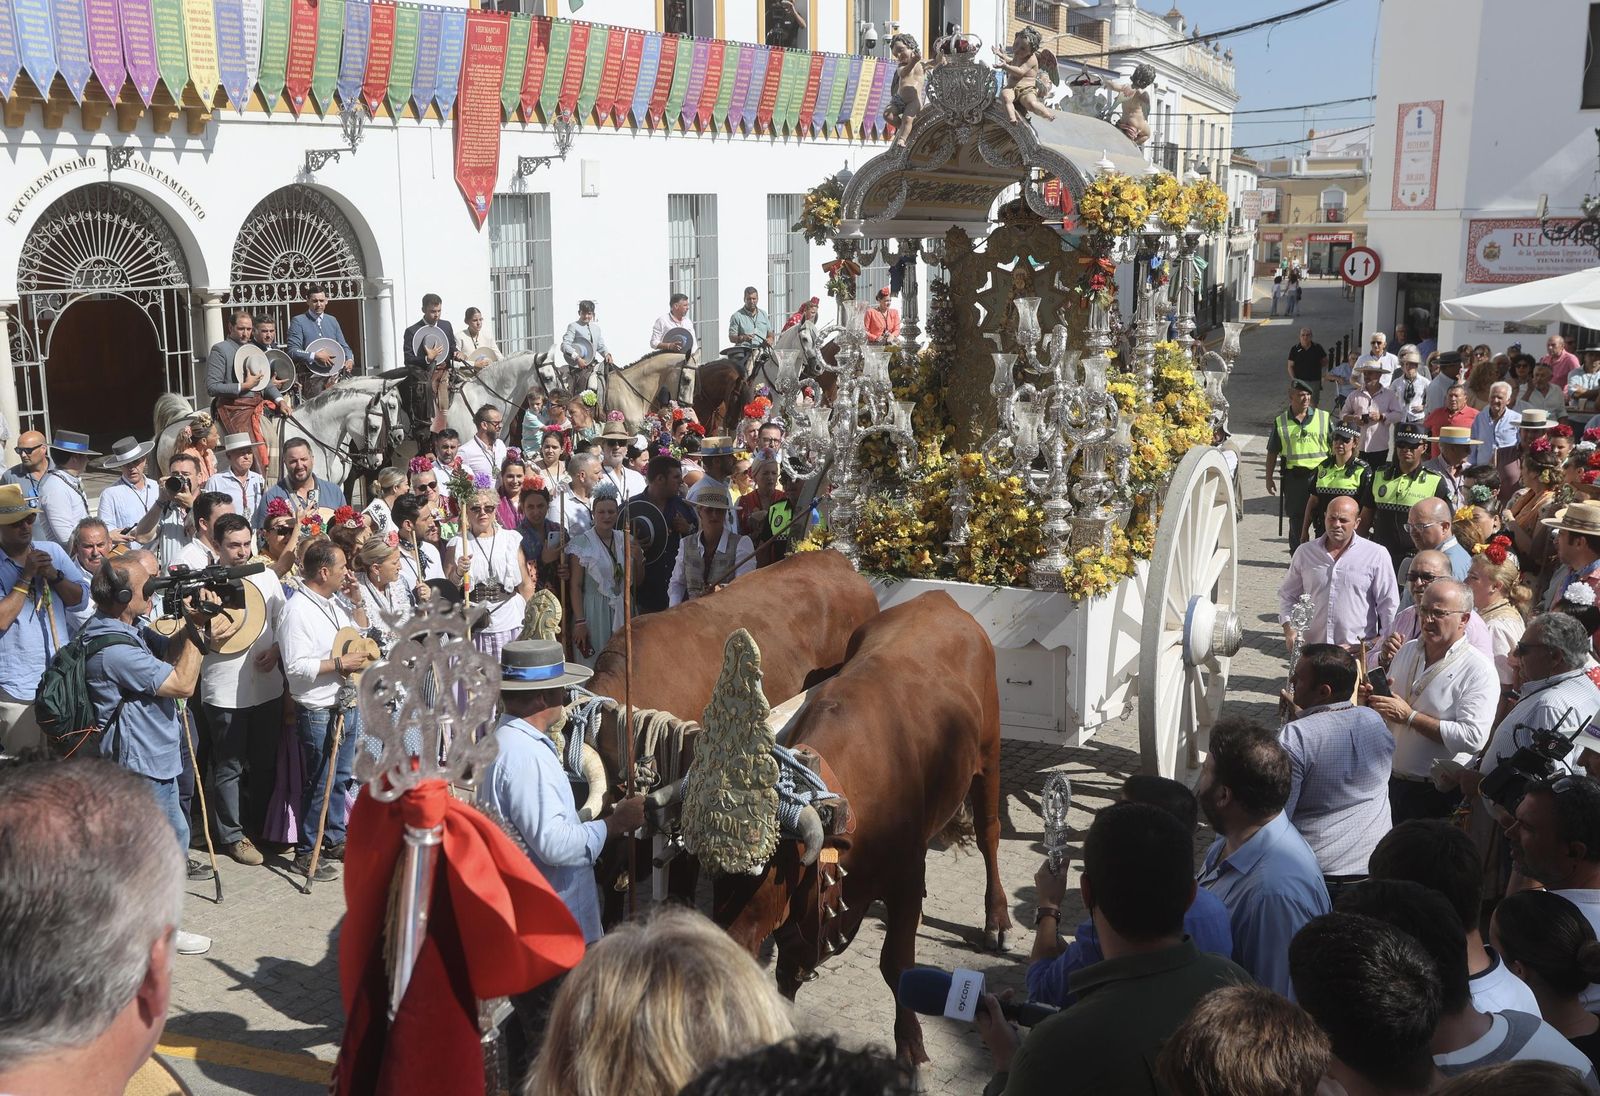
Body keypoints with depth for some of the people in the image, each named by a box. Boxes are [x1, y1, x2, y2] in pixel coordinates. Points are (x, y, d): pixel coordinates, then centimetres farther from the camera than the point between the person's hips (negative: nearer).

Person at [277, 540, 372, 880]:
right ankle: (306, 853, 14)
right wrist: (341, 663, -22)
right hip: (318, 712, -8)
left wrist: (355, 599, 7)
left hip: (348, 705, 8)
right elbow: (295, 666, -25)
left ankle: (334, 839, 31)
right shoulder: (297, 610, -19)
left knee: (341, 779, 18)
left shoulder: (336, 600, 7)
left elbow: (362, 632, 22)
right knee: (319, 785, 1)